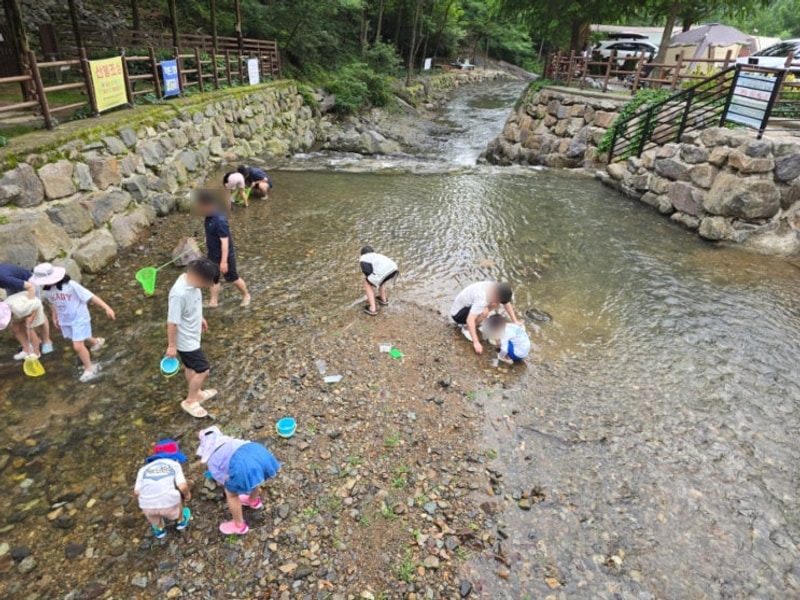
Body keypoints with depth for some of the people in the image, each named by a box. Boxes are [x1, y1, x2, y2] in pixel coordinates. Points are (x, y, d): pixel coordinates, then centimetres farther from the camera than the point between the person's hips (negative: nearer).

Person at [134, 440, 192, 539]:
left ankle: (159, 529, 53)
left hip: (148, 506, 2)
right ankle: (180, 522, 52)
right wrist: (187, 494, 21)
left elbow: (137, 492, 7)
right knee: (177, 495, 34)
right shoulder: (174, 464, 11)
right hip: (169, 505, -1)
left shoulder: (144, 469, 18)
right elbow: (182, 486, -2)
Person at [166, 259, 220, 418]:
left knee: (191, 367, 26)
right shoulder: (180, 294, -36)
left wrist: (200, 318, 24)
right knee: (203, 370, 3)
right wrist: (171, 346, -18)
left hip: (191, 336, 9)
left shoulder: (190, 280, -10)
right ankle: (190, 401, 22)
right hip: (185, 340, -9)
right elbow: (172, 322, -27)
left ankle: (196, 393, 46)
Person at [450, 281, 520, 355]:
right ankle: (466, 328, -6)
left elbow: (507, 304, 2)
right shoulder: (482, 298, -37)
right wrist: (476, 342, -40)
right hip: (457, 313, -8)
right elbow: (470, 320, -40)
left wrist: (515, 321, -4)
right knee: (484, 311, -32)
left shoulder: (495, 288, -13)